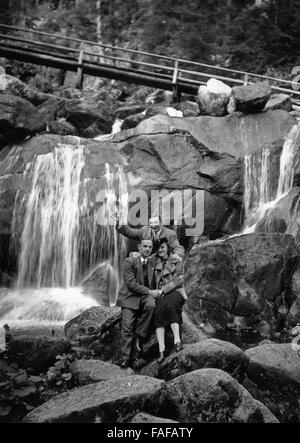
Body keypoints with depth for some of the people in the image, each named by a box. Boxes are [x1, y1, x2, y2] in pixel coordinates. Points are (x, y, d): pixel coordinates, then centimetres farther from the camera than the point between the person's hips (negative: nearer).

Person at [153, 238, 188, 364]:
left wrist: (164, 290, -12)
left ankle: (177, 340, -42)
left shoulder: (177, 261, 6)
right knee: (159, 312, -29)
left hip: (175, 292, -3)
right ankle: (161, 350, -36)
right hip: (160, 294, 3)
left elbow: (178, 280, -2)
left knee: (169, 306, -37)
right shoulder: (156, 262, 17)